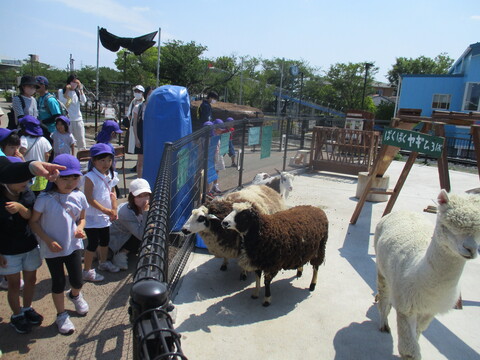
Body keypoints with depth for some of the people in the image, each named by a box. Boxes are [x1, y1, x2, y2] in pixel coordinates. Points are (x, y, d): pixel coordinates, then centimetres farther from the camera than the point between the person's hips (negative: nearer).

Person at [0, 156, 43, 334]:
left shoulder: (27, 194, -6)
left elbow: (31, 216, -14)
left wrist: (20, 207, -36)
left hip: (30, 246, 4)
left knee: (31, 279, 15)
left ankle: (27, 309, 39)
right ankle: (17, 315, 31)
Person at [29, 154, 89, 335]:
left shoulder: (79, 197, -8)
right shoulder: (45, 199, -19)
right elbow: (33, 222, -10)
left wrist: (80, 228, -14)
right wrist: (49, 241, -17)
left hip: (73, 245, 3)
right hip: (52, 248, -3)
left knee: (77, 281, 9)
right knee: (58, 283, 10)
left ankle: (75, 295, 47)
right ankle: (61, 315, 33)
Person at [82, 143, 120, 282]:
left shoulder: (110, 176, 2)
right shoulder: (90, 177, -21)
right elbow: (89, 199, -22)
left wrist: (114, 210, 0)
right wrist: (105, 210, -22)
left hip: (105, 217, 7)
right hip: (92, 217, -7)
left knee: (105, 240, 21)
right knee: (93, 243, 0)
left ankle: (103, 262, 43)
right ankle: (87, 271, 16)